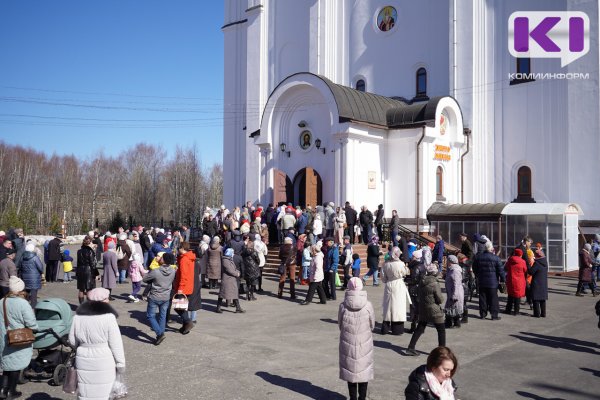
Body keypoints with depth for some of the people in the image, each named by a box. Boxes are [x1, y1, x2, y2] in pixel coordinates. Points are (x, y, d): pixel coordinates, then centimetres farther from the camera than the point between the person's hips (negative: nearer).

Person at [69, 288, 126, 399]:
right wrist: (120, 363, -2)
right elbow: (116, 343, -11)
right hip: (104, 361, -4)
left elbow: (72, 340, 9)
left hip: (84, 360, 4)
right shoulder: (108, 316, -13)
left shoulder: (78, 316, 1)